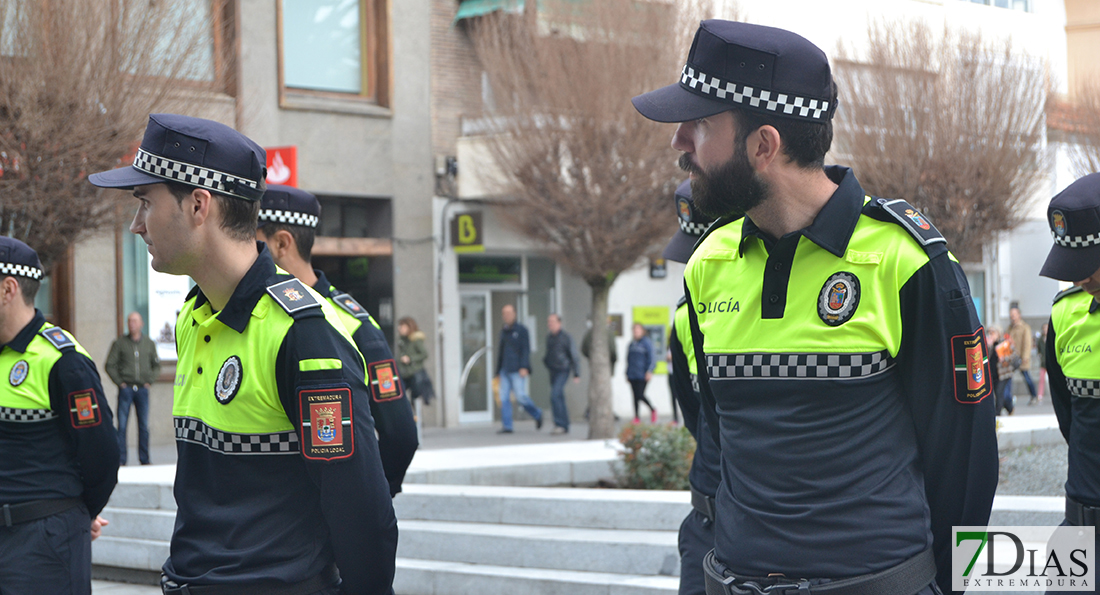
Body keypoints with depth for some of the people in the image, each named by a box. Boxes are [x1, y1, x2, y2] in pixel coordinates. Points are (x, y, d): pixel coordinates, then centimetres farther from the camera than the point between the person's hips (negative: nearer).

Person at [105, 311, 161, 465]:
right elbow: (109, 365, 3)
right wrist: (119, 382, -5)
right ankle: (121, 459, -2)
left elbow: (156, 366, 18)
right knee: (122, 425, -5)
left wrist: (149, 381, 5)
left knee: (144, 425, 3)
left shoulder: (149, 343, 11)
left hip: (142, 389, 2)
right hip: (126, 388, -2)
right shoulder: (119, 343, 3)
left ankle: (144, 459, 9)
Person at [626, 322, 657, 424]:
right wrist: (627, 374, 19)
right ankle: (637, 417, 9)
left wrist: (649, 371, -15)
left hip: (642, 375, -6)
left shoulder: (646, 342, -4)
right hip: (632, 376, 6)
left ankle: (652, 409, 13)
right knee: (636, 396, 5)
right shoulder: (631, 344, 15)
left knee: (640, 395, -11)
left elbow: (652, 358, -7)